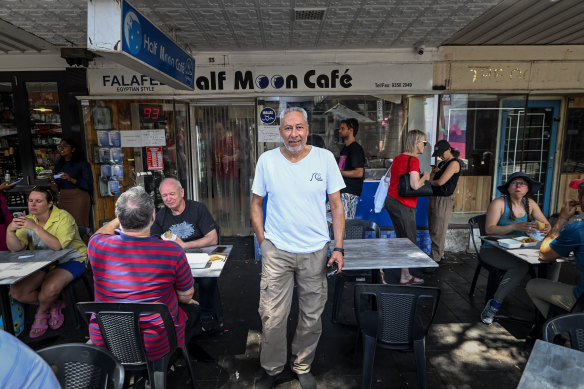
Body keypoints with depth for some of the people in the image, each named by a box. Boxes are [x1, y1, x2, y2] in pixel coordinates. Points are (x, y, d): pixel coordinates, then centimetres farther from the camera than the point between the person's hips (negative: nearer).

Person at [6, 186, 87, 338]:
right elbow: (15, 248, -10)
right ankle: (54, 306, 9)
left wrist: (35, 228, -35)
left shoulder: (63, 217, -16)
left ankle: (41, 313, 6)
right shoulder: (28, 220, 1)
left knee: (50, 288, -30)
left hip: (70, 260, -6)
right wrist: (10, 230, -28)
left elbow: (58, 246, -30)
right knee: (16, 291, -14)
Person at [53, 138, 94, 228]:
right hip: (63, 198, 6)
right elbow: (57, 183, 25)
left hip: (78, 197, -5)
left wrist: (71, 179, -20)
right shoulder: (59, 165, 17)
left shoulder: (82, 163, -3)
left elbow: (88, 184, -11)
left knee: (79, 225, -9)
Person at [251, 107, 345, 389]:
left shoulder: (325, 158, -4)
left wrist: (339, 248, -4)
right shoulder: (267, 160, -2)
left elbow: (337, 206, 0)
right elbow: (256, 203, 6)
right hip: (276, 250, 0)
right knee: (272, 316, 6)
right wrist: (262, 242, 0)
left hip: (315, 251, 1)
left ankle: (302, 366, 39)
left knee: (312, 316, 14)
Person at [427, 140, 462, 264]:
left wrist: (432, 181, 2)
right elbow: (431, 180, 13)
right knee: (432, 230, 15)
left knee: (437, 232, -6)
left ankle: (435, 260, 0)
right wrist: (433, 172, -7)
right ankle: (440, 254, 28)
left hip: (443, 200, -9)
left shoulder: (454, 163, -11)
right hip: (433, 198, 9)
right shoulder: (442, 163, 17)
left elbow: (440, 182, -19)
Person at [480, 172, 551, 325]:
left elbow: (546, 224, 10)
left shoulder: (529, 203, 9)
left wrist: (546, 229, -15)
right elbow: (489, 229, -19)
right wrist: (516, 227, -32)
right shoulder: (499, 203, -10)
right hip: (492, 249, -5)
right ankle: (494, 304, -19)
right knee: (521, 266, -32)